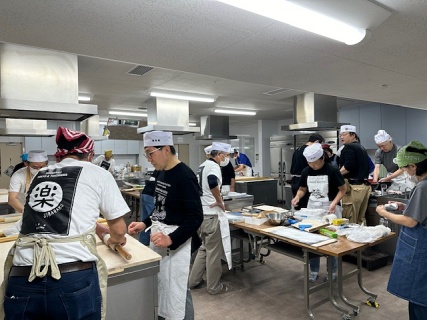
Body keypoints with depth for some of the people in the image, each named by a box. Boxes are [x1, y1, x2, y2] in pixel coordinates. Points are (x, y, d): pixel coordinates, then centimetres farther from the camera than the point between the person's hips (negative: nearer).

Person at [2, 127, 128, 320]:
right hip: (74, 278, -3)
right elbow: (119, 230, 7)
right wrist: (115, 239, 31)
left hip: (22, 280, 4)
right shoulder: (97, 174, 4)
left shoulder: (40, 175, 18)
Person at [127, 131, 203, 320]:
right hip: (157, 236, 8)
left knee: (176, 292, 4)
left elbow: (196, 217, -18)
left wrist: (171, 239, -25)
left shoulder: (185, 176, -18)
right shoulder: (161, 173, 8)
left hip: (175, 241, -8)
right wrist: (145, 224, 7)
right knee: (157, 289, 18)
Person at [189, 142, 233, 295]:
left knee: (204, 248, 22)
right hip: (212, 214, -9)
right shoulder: (213, 166, -16)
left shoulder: (203, 165, 14)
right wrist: (220, 201, -23)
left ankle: (193, 280, 31)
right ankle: (214, 286, 20)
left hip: (201, 213, 9)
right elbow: (212, 182, -38)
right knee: (214, 252, 5)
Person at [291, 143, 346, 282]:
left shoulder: (332, 170, -13)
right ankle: (313, 271, 22)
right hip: (312, 207, 4)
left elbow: (342, 190, -6)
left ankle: (332, 272, 22)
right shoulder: (306, 171, 0)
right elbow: (303, 189, 11)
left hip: (329, 209, -4)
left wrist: (334, 203, -21)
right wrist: (297, 197, -11)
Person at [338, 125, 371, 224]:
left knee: (350, 220, -7)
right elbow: (368, 166, 24)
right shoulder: (362, 148, 20)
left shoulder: (349, 147, -7)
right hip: (365, 185, 9)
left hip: (353, 186, -9)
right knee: (361, 219, 13)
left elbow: (348, 166, -20)